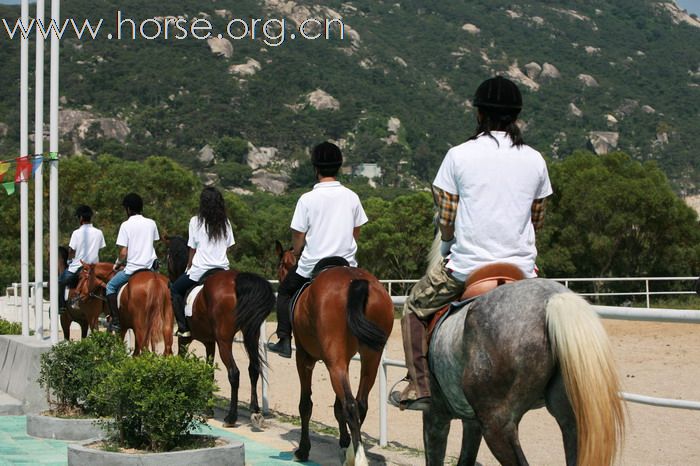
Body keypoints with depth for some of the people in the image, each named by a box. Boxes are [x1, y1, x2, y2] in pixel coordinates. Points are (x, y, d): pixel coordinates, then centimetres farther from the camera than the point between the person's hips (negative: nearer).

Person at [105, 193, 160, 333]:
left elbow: (123, 253, -11)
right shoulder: (151, 223, 4)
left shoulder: (126, 225, -8)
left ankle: (115, 321, 4)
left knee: (111, 286, 14)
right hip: (150, 267, 4)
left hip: (132, 268, -4)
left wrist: (117, 264, 6)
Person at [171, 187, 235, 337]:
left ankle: (184, 328, 6)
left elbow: (192, 250, -2)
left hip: (200, 269, -4)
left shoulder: (196, 221, -6)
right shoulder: (226, 223, 5)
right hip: (222, 269, 4)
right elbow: (228, 246, 8)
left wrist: (189, 267, 11)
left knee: (175, 290, 15)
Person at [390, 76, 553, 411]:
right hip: (521, 267, 3)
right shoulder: (535, 160, 4)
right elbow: (537, 220, 12)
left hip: (467, 265, -3)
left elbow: (445, 221, -3)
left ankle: (419, 388, 15)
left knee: (415, 308, 21)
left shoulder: (458, 155, -5)